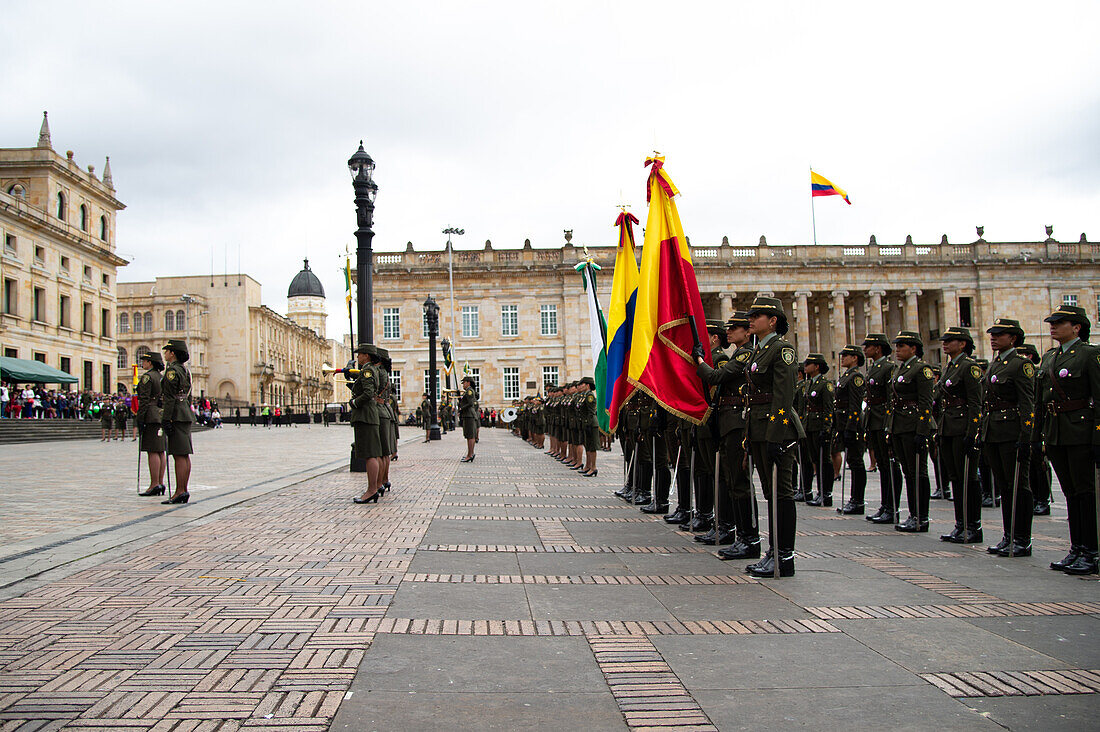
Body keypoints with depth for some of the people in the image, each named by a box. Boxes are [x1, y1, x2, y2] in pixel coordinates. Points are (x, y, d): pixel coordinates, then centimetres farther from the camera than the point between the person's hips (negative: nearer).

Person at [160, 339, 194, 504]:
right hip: (186, 414, 10)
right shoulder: (184, 370, 17)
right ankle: (184, 491, 12)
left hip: (176, 415, -10)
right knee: (184, 455, 9)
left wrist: (166, 419, -18)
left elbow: (170, 397, -17)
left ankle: (180, 492, -9)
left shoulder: (172, 370, -12)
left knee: (179, 455, -9)